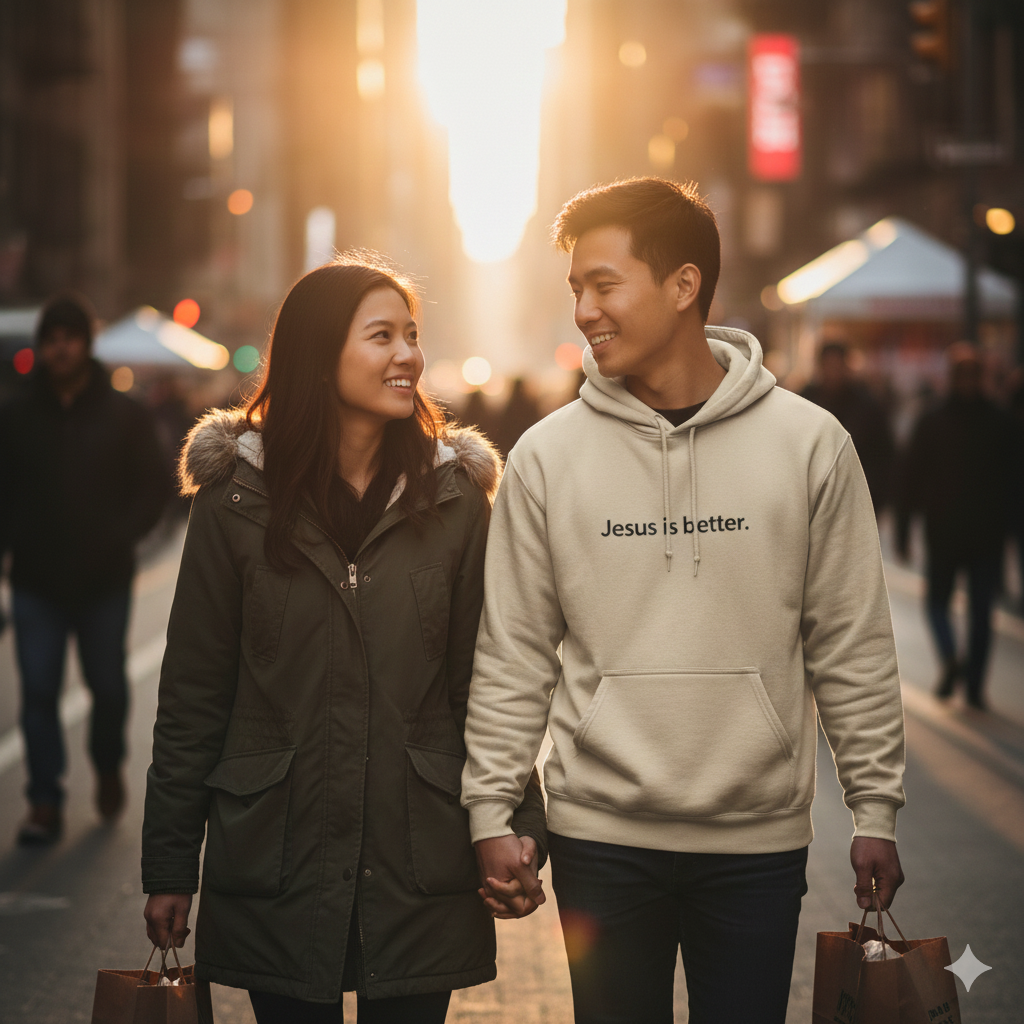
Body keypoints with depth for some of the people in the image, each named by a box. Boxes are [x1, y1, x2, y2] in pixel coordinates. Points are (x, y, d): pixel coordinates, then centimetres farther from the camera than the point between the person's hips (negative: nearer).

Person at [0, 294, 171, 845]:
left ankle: (108, 768, 36)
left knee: (107, 685, 9)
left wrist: (120, 537, -13)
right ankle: (45, 802, 3)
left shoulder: (125, 416, 1)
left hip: (105, 580, -1)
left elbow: (155, 485, 1)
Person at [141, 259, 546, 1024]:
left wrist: (518, 824, -5)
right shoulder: (237, 498, -1)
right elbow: (193, 695, 2)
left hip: (421, 868, 1)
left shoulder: (455, 497, 2)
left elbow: (487, 681, 5)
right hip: (276, 866, -1)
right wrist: (169, 865, 2)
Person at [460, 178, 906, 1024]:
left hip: (759, 840, 0)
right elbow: (513, 654, 3)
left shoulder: (810, 445, -2)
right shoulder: (548, 456, 0)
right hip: (601, 835, 1)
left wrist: (876, 806, 2)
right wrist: (492, 808, -1)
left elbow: (853, 645, 2)